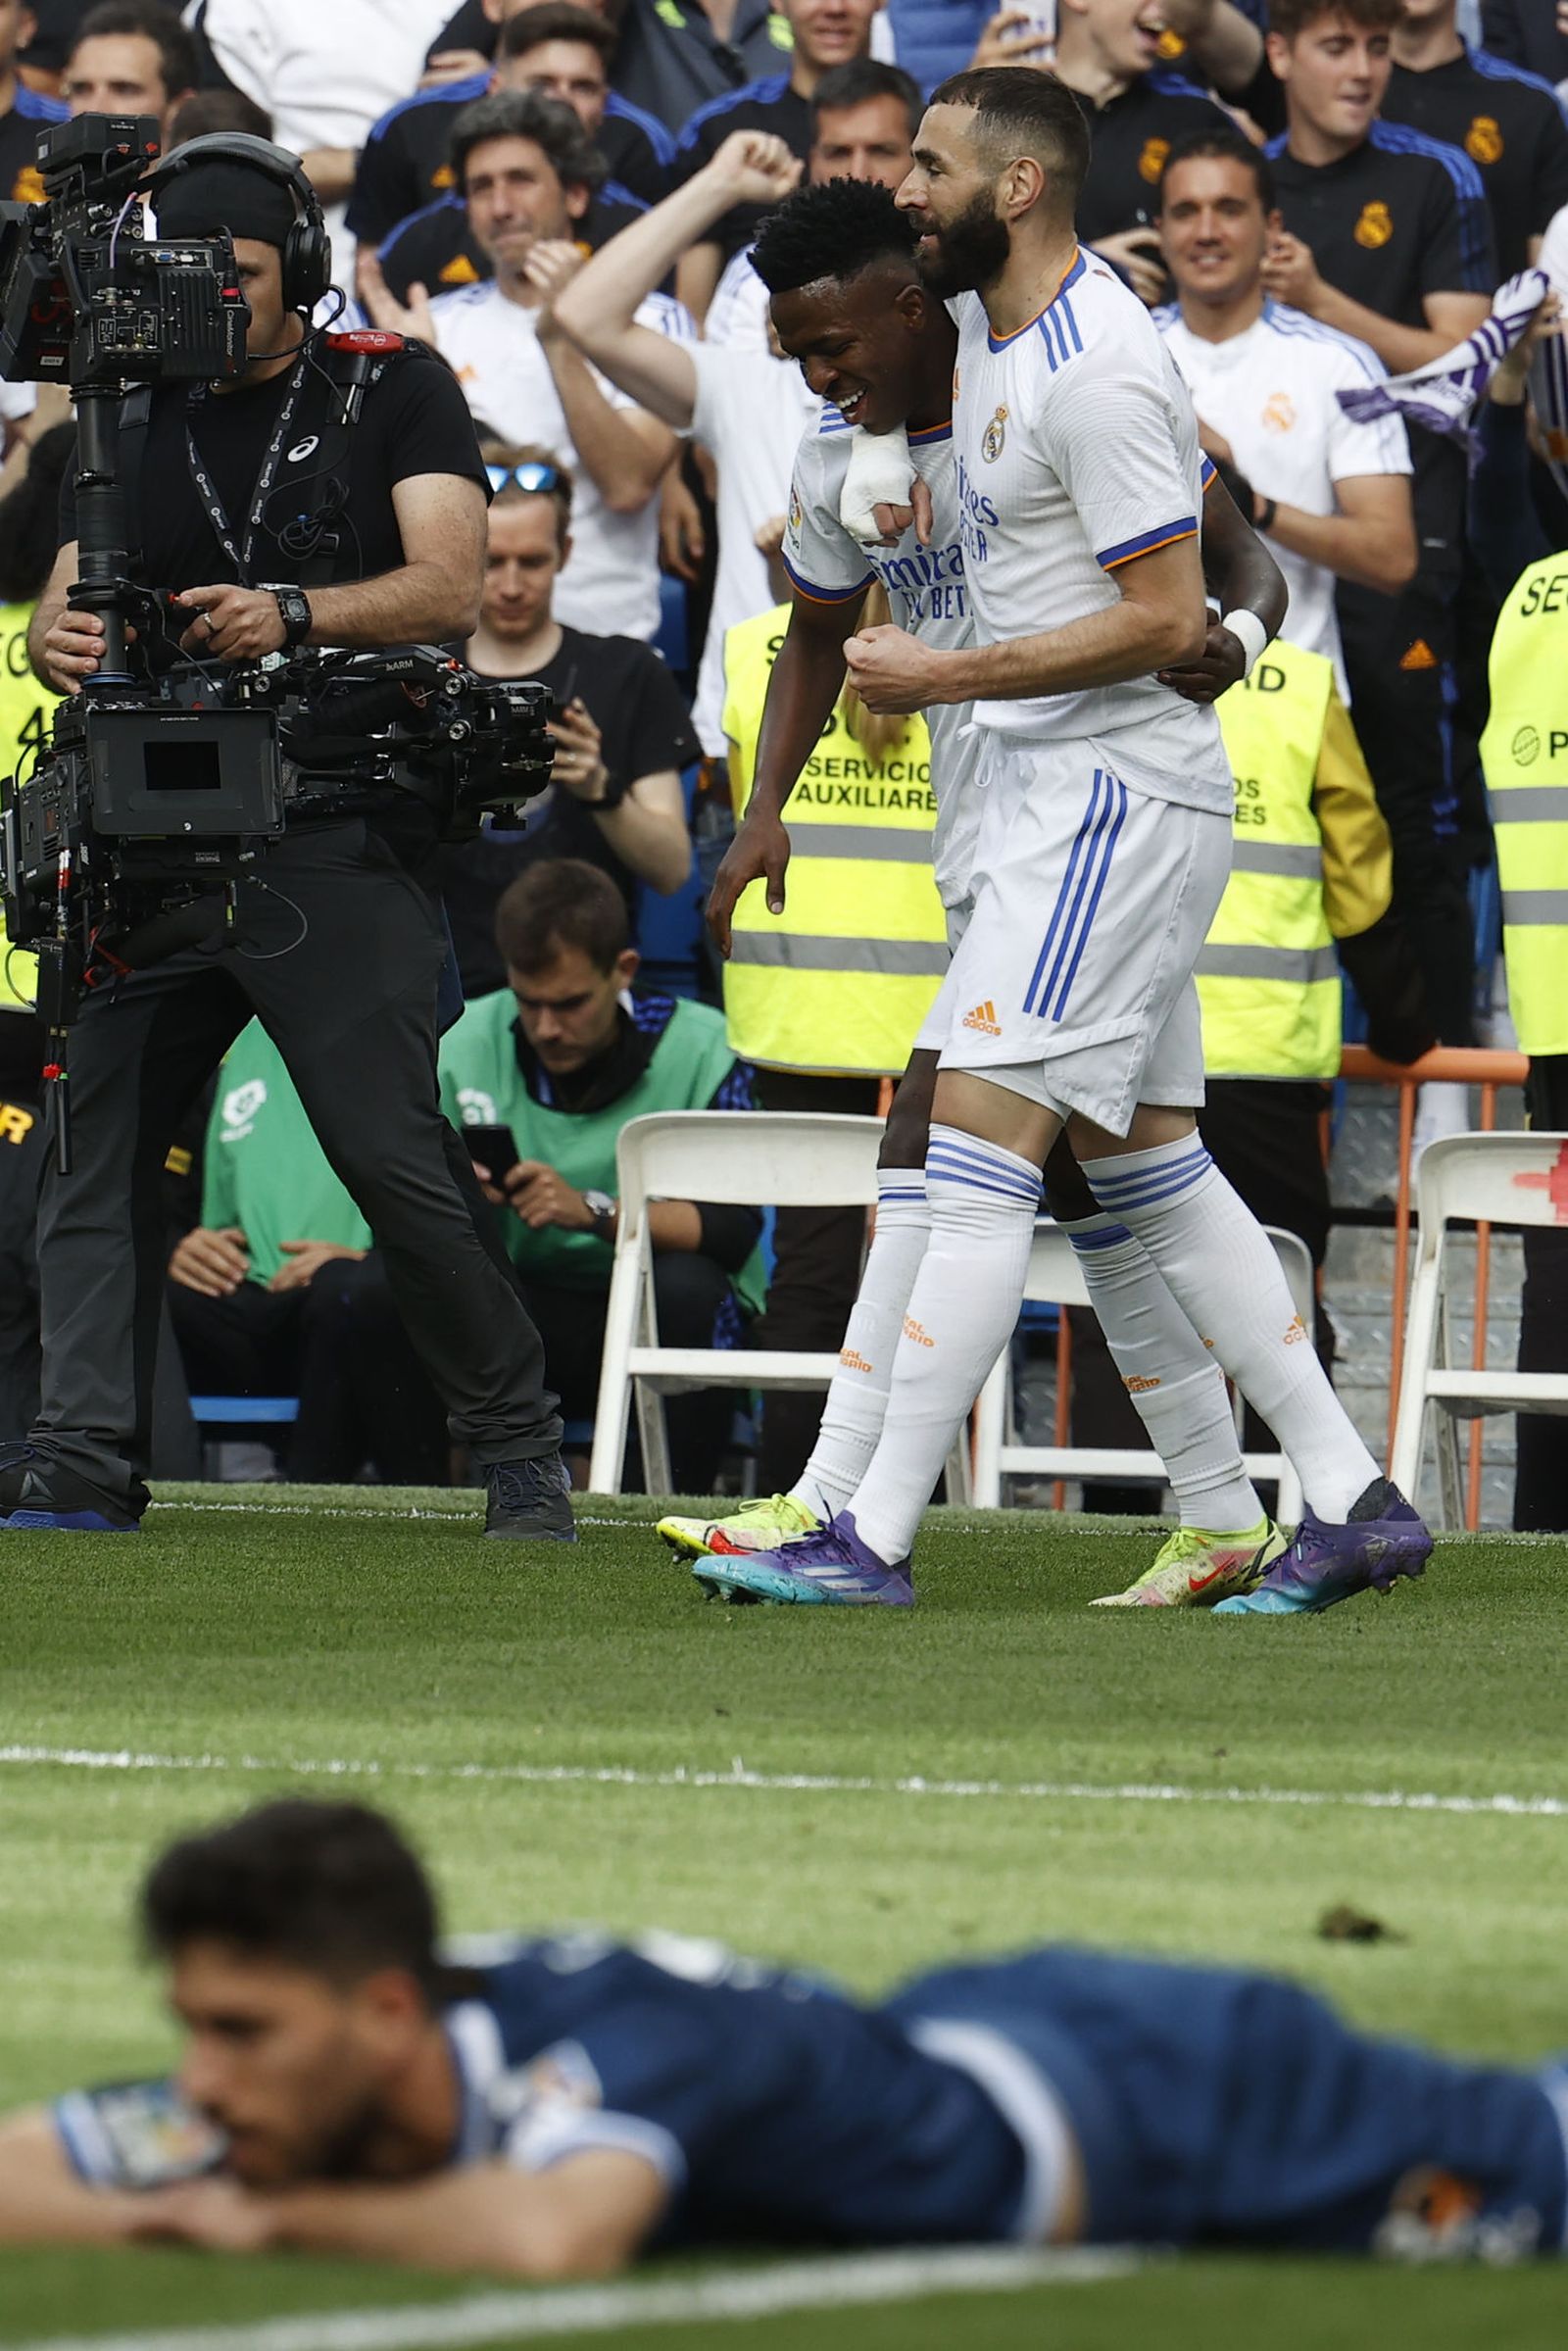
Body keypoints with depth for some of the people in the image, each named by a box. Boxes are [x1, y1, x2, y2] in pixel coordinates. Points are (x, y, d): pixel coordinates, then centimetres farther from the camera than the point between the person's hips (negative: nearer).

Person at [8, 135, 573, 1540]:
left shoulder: (397, 394, 5)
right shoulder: (135, 421, 17)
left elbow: (448, 589, -7)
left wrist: (293, 616, -26)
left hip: (337, 832, -5)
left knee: (397, 1160, -12)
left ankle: (521, 1447, 1)